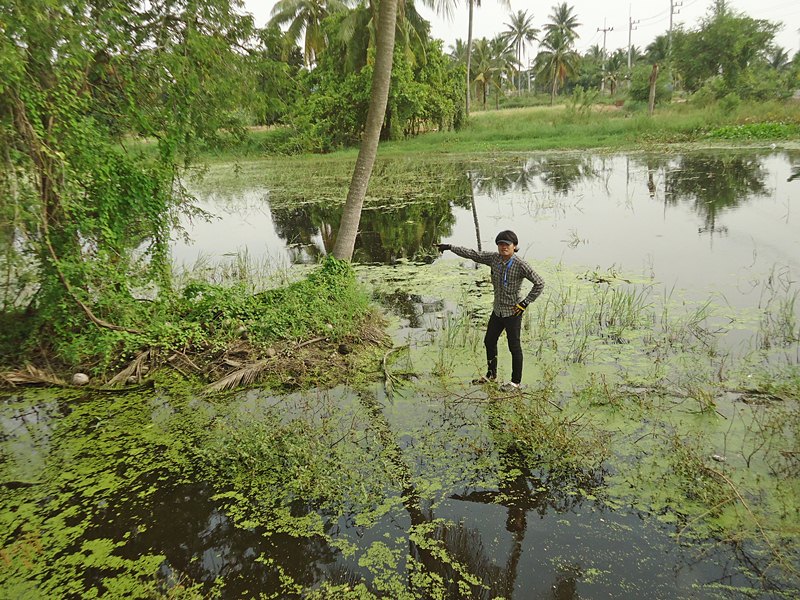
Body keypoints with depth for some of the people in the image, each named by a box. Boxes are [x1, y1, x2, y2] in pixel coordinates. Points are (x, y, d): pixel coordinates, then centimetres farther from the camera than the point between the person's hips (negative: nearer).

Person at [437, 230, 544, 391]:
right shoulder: (494, 258, 0)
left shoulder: (520, 265, -18)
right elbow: (472, 254, 5)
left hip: (513, 312, -7)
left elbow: (539, 283, -14)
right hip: (497, 310, 7)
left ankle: (516, 381, 19)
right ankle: (491, 375, 37)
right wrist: (450, 247, 4)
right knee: (489, 341, 18)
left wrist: (525, 302, -15)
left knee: (514, 347, 3)